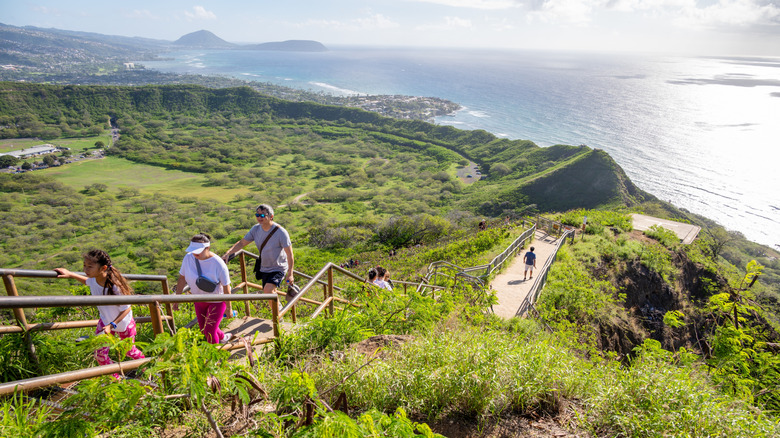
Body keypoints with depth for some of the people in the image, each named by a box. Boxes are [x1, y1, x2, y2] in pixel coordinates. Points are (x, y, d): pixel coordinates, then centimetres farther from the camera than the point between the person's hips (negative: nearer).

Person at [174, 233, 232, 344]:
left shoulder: (218, 264, -28)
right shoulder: (188, 257, -16)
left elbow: (226, 288, -19)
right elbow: (182, 278, -1)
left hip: (216, 301, -5)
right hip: (199, 300, 6)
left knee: (209, 332, -4)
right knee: (203, 330, 20)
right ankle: (222, 337, 51)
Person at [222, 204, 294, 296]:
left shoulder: (281, 232, -23)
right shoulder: (256, 229, -6)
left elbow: (289, 254, -18)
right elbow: (242, 243, 5)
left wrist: (290, 274, -17)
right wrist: (228, 253, -10)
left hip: (278, 269, -6)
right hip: (264, 269, 6)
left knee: (268, 290, -26)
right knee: (270, 293, 18)